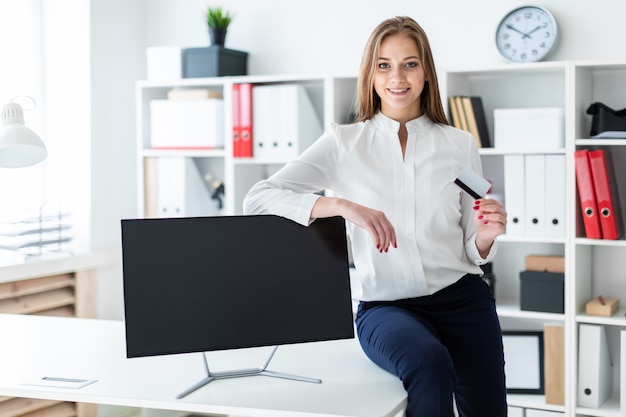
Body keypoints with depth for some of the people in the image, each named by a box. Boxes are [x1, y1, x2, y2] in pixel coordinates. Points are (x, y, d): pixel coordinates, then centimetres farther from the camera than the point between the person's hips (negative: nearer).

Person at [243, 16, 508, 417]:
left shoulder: (460, 144, 6)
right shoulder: (344, 142, 1)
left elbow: (471, 252, 11)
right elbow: (258, 199, -11)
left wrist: (486, 235, -14)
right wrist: (342, 205, -24)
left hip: (463, 298, 3)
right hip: (385, 306, -3)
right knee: (431, 365, -33)